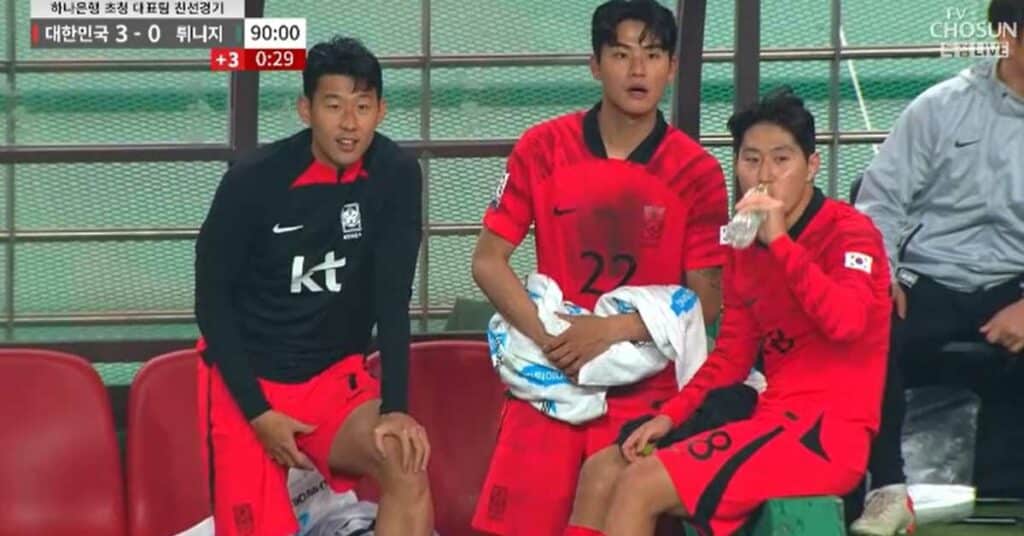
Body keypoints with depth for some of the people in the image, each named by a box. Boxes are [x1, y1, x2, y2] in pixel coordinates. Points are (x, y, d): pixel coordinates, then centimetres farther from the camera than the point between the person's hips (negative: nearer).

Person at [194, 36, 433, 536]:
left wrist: (394, 409, -21)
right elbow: (212, 299, -9)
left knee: (408, 464, -27)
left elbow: (392, 301, -10)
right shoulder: (254, 180, -17)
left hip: (335, 379, 2)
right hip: (248, 383, -2)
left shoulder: (396, 175, -10)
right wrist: (259, 413, -15)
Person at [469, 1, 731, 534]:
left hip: (647, 389, -1)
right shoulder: (542, 148, 0)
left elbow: (707, 299, -4)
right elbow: (488, 260, 1)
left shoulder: (697, 172, -3)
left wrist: (617, 329, -17)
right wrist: (546, 337, -14)